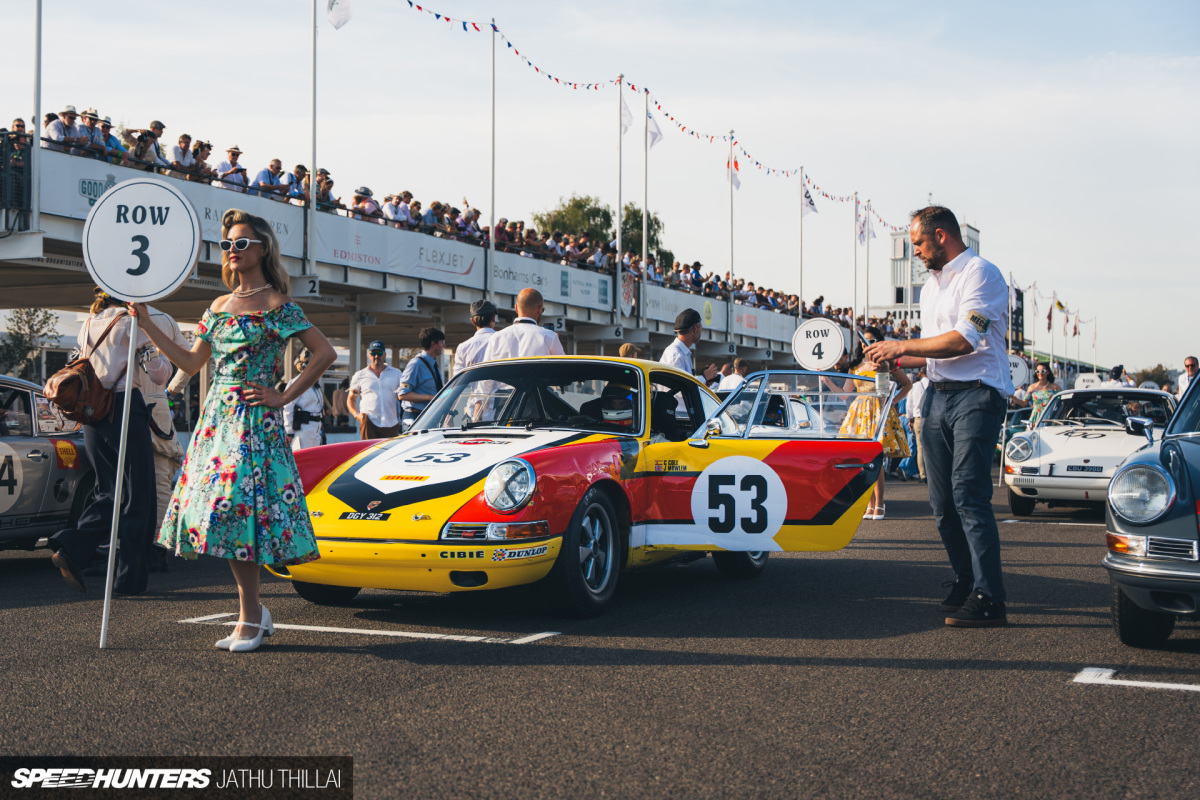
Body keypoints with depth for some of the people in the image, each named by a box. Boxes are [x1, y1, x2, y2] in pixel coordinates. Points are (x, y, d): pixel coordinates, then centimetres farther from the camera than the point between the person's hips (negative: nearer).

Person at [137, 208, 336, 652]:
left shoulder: (276, 305, -5)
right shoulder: (218, 306, 15)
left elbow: (325, 352, -10)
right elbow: (191, 362, 17)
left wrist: (284, 397, -10)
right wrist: (148, 324, 14)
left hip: (254, 420, -7)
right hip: (217, 416, 7)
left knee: (235, 505, -12)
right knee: (221, 510, 3)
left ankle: (250, 617, -2)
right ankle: (254, 612, 13)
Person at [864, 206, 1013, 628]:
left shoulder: (981, 273, -6)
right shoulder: (931, 286, 23)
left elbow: (963, 341, -17)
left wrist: (904, 345, -9)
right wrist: (898, 360, 12)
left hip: (976, 394, -8)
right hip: (937, 396, 8)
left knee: (969, 494, -16)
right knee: (943, 501, 6)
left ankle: (989, 600, -16)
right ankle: (965, 582, 19)